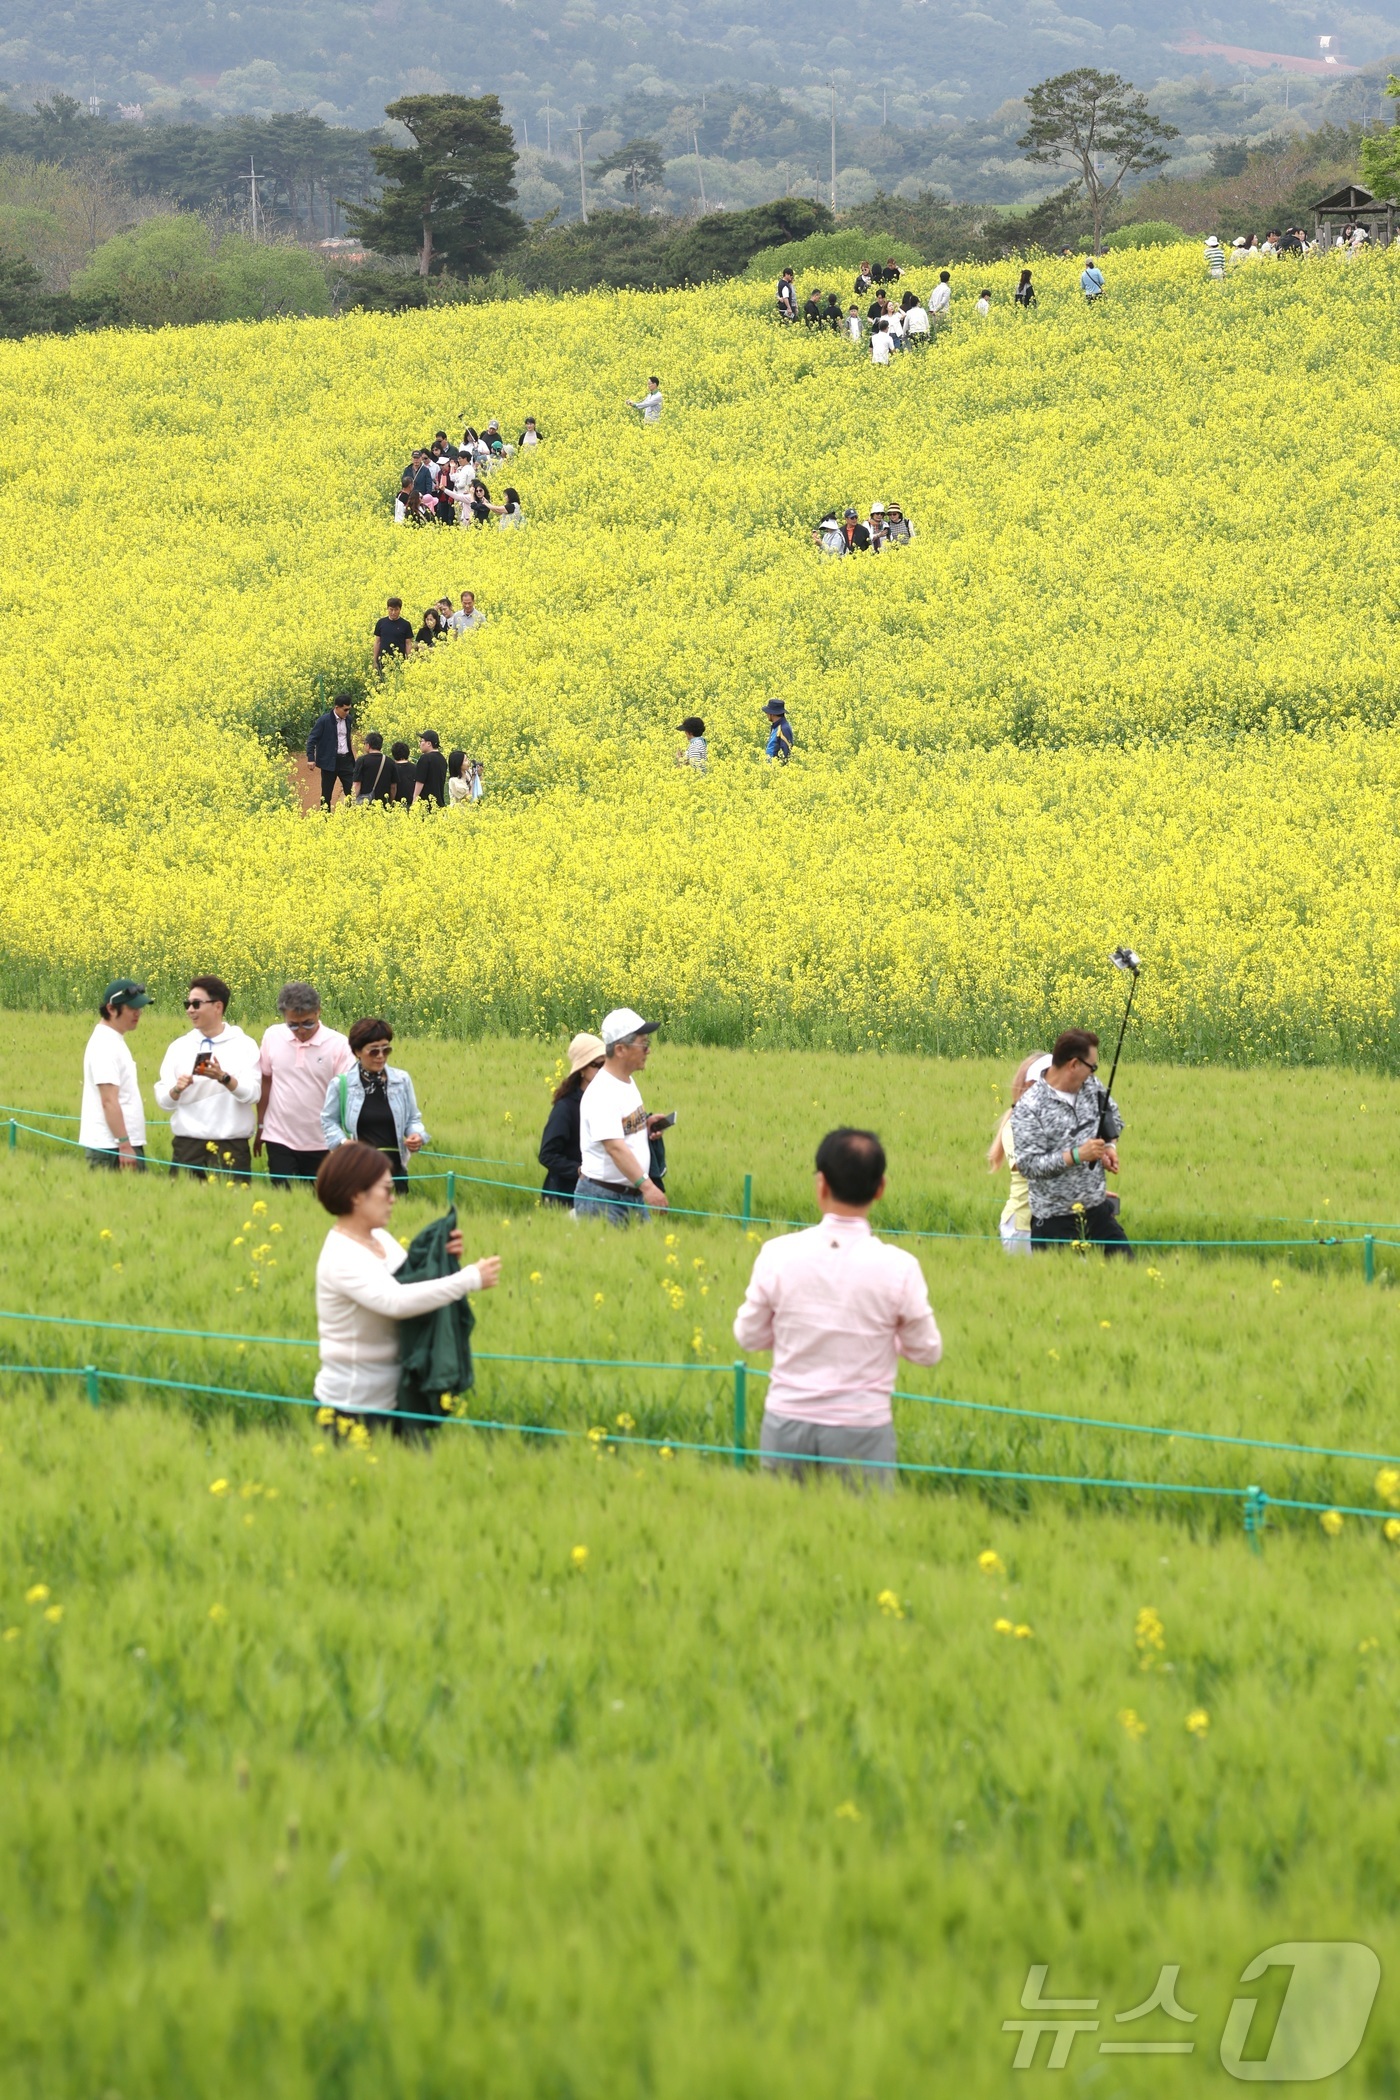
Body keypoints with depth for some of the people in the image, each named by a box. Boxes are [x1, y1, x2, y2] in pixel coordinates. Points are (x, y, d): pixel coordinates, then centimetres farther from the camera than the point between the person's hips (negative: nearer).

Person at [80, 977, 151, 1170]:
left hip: (126, 1143, 10)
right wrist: (124, 1144, -22)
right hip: (111, 1147, -10)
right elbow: (109, 1101, -20)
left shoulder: (113, 1040, 16)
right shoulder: (105, 1045, -15)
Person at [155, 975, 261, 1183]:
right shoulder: (179, 1047, 8)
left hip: (231, 1146, -2)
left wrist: (223, 1078, -25)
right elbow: (163, 1101, 5)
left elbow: (253, 1094, -9)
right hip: (188, 1145, 2)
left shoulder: (244, 1045, 1)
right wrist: (177, 1090, -16)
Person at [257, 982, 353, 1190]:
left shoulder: (337, 1044, -10)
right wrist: (260, 1126, 13)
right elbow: (265, 1081, 9)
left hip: (321, 1144, -2)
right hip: (280, 1140, 2)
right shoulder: (273, 1036, -2)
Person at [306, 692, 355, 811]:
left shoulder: (348, 719, 6)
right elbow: (312, 740, -9)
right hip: (330, 761, -4)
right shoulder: (324, 721, -11)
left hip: (346, 760, 4)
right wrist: (311, 759, -18)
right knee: (326, 793, 4)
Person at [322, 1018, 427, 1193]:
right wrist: (342, 1141, -9)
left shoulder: (402, 1081, 4)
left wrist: (417, 1135, -7)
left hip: (394, 1167, 2)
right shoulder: (341, 1084, -2)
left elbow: (412, 1119, 15)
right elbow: (329, 1121, 8)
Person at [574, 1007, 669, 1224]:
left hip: (634, 1196, 9)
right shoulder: (603, 1093, -20)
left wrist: (646, 1127, 4)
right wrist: (646, 1185, -37)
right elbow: (614, 1147, -29)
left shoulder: (629, 1082, 10)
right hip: (603, 1198, -9)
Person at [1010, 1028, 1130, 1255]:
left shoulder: (1091, 1087, 3)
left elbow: (1112, 1116, 23)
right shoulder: (1028, 1108, -17)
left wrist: (1110, 1145, 4)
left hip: (1098, 1210, 6)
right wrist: (1077, 1155, -26)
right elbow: (1028, 1164, -21)